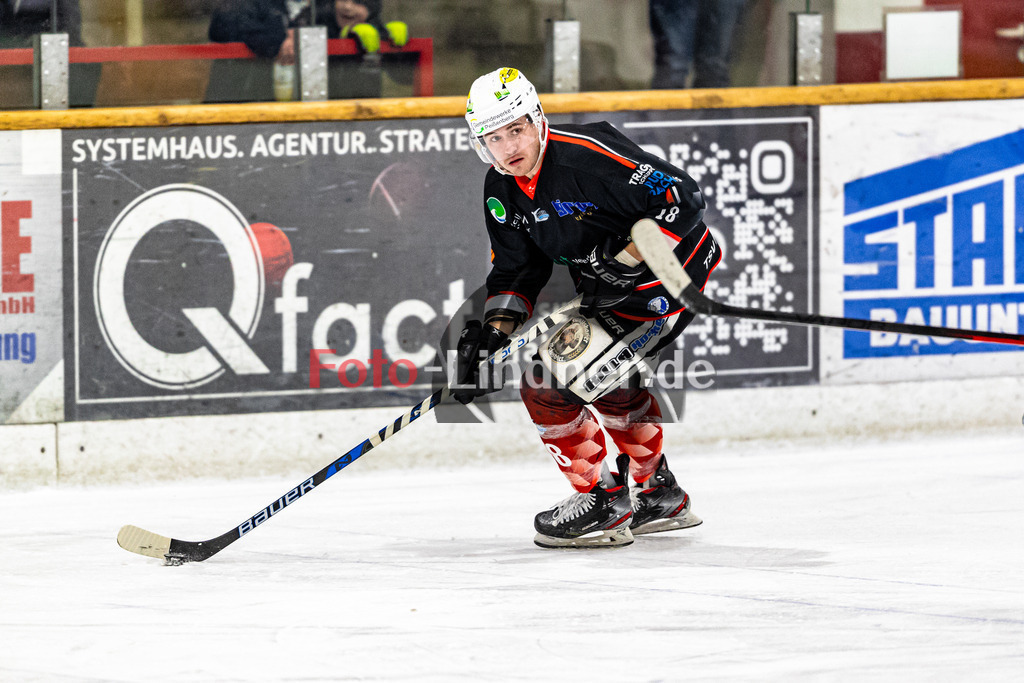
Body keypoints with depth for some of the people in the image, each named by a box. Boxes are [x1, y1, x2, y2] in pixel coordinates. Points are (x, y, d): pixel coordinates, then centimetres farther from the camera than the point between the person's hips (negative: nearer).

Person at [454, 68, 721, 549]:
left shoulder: (587, 157, -26)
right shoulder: (502, 192, 2)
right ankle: (660, 496, 42)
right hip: (610, 291, 10)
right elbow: (514, 271, 10)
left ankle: (603, 504, -4)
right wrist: (494, 330, -5)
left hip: (666, 283, -10)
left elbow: (681, 198, -26)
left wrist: (627, 258, -27)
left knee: (549, 381, -14)